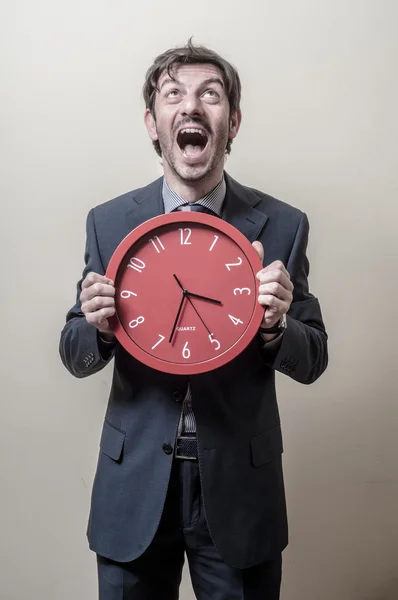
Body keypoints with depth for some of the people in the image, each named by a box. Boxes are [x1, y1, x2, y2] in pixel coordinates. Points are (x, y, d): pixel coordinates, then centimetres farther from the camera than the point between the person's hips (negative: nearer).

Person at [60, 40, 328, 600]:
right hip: (134, 486, 1)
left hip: (239, 488, 0)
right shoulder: (108, 221, -3)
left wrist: (276, 326, -22)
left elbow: (313, 361, -1)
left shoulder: (282, 225, -6)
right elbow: (76, 358, 2)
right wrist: (96, 326, -20)